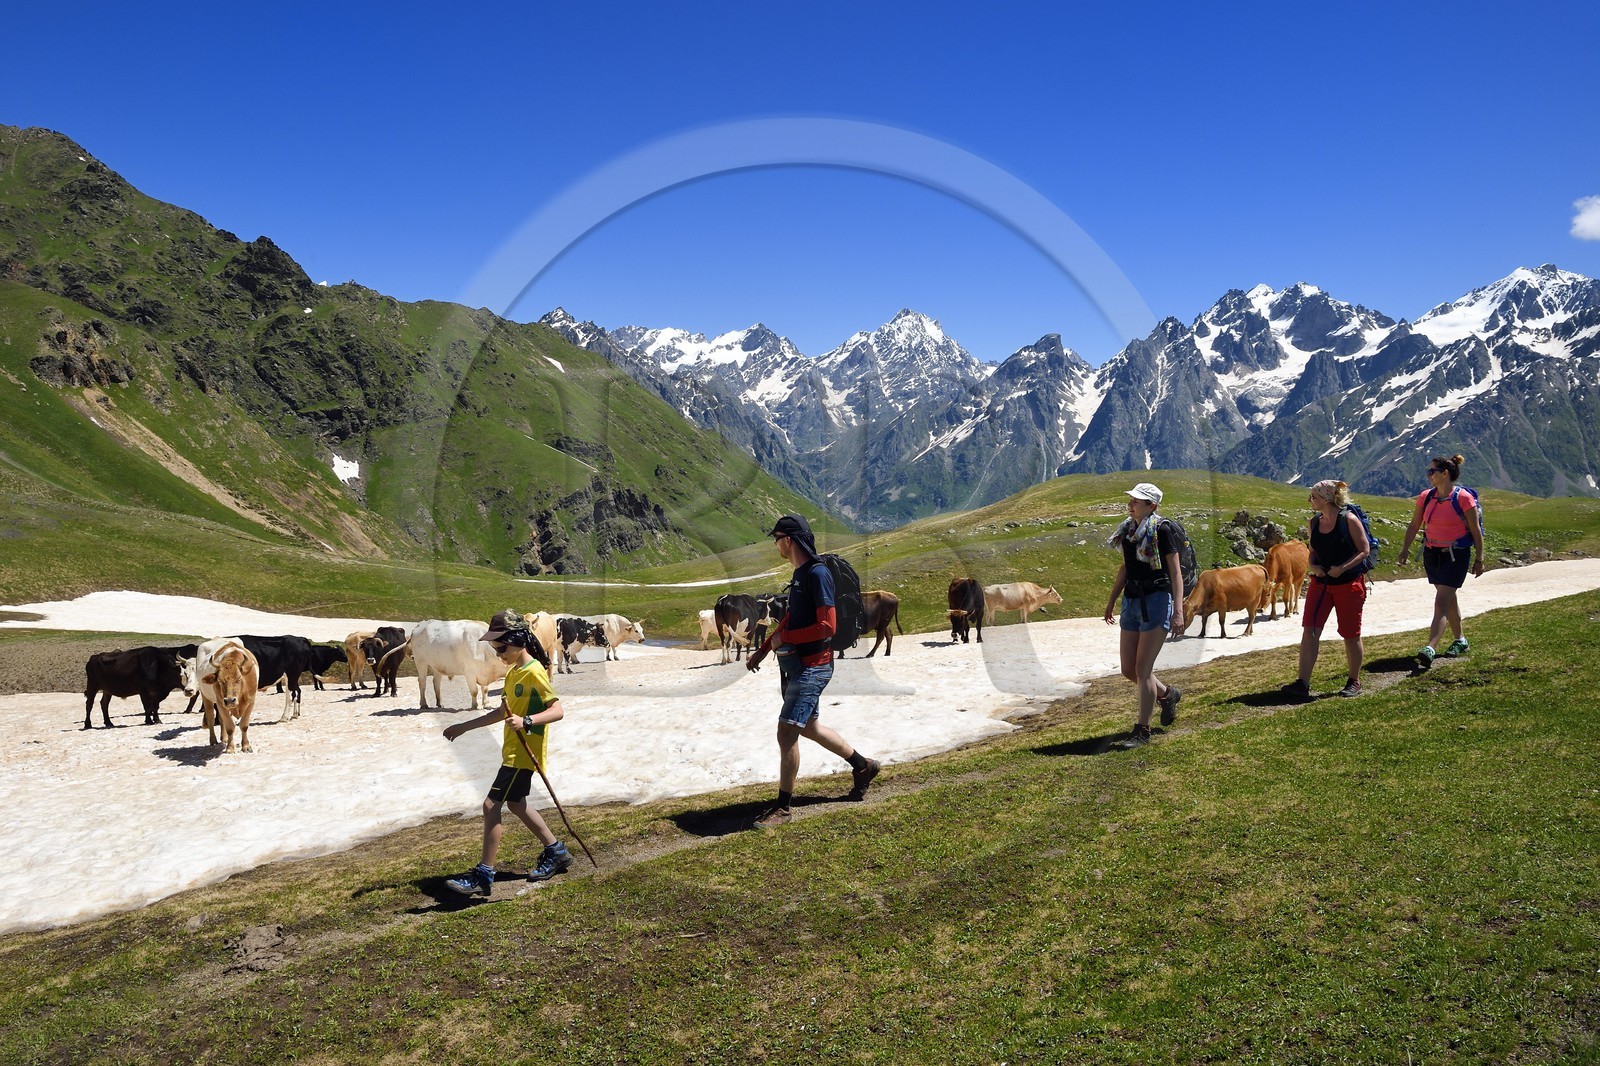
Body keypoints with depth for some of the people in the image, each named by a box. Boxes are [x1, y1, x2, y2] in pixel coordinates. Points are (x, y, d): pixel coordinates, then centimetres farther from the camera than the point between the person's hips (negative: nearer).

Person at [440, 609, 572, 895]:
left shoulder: (534, 673, -17)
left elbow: (557, 710, -23)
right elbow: (503, 712, 21)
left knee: (491, 805, -10)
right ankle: (556, 852, 33)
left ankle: (483, 875, -3)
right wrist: (464, 727, 21)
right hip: (513, 751, 10)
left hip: (524, 754, -10)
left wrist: (526, 721, -37)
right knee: (515, 804, 20)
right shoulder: (513, 672, 12)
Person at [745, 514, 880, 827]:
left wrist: (784, 637, -16)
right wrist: (762, 650, 18)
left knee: (786, 732, -9)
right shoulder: (799, 573, 12)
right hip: (794, 664, 10)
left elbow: (828, 625, -23)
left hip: (812, 666, -10)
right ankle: (863, 766, 37)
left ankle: (783, 807, 2)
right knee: (808, 726, 21)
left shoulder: (818, 574, -18)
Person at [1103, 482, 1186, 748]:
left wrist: (1178, 611, -18)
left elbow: (1176, 572, -11)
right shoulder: (1128, 531, 9)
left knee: (1142, 669, -7)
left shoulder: (1161, 531, -11)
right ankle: (1167, 694, 37)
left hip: (1156, 600, -7)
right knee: (1128, 670, 9)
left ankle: (1142, 731, 4)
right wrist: (1112, 600, 21)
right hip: (1131, 601, 7)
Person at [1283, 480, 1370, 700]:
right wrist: (1312, 566, -5)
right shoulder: (1314, 523, 7)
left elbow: (1364, 550, -9)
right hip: (1320, 583, 5)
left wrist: (1342, 568, -21)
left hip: (1349, 584, -5)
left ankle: (1354, 682, 24)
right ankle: (1303, 683, -5)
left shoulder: (1349, 520, -10)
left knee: (1350, 634, 6)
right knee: (1309, 630, -6)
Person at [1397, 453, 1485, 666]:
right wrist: (1405, 549, 4)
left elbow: (1475, 531, -7)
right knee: (1448, 599, 19)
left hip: (1456, 555, -6)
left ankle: (1430, 648, -22)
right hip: (1432, 553, 6)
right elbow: (1415, 525, 10)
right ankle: (1459, 640, 35)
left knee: (1441, 602, -14)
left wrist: (1479, 559, -5)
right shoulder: (1425, 496, 3)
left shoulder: (1463, 498, -13)